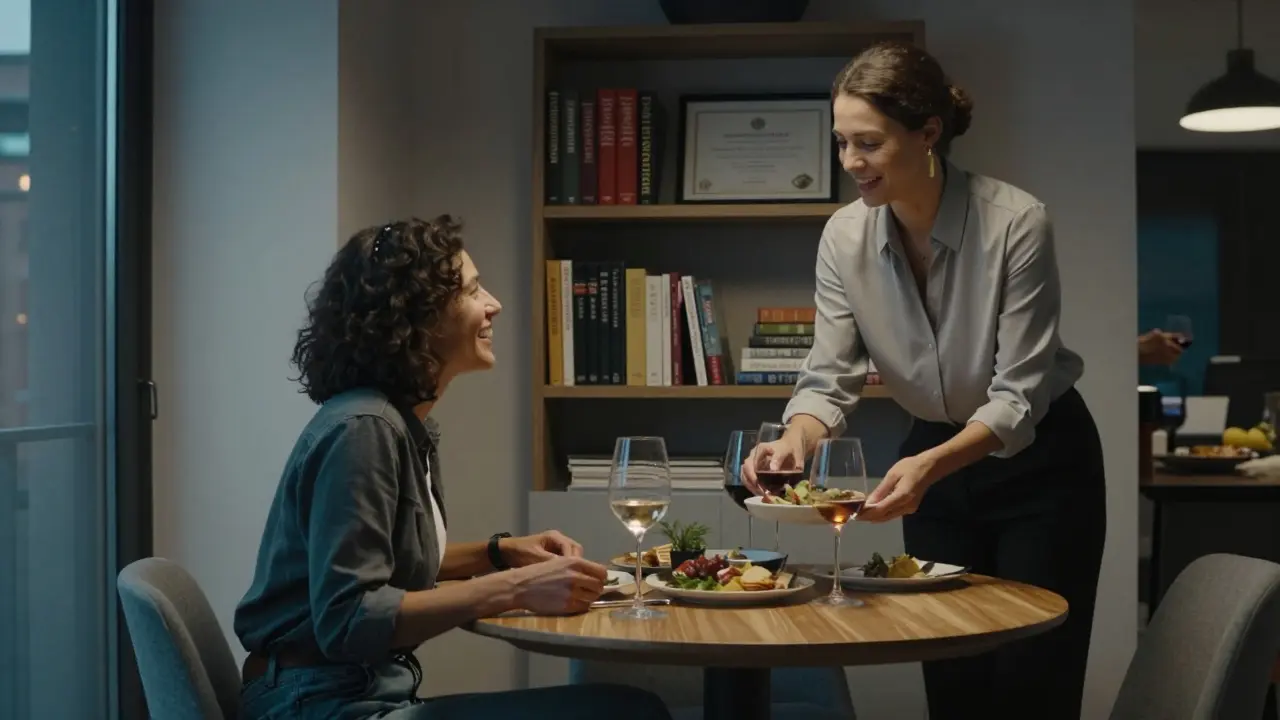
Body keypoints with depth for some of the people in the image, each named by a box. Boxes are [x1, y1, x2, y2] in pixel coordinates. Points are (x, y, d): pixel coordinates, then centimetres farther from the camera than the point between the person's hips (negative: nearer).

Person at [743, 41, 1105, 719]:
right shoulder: (844, 236, -12)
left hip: (1040, 462, -3)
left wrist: (928, 466, -41)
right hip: (935, 457, 4)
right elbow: (828, 377, -11)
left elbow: (1018, 395, -25)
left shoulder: (1015, 222, -25)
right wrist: (797, 439, -33)